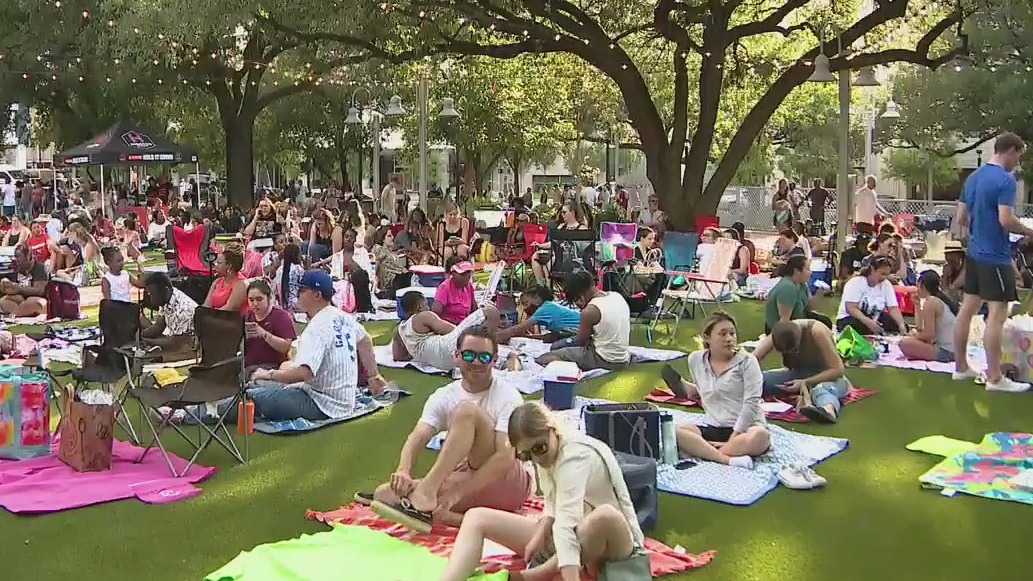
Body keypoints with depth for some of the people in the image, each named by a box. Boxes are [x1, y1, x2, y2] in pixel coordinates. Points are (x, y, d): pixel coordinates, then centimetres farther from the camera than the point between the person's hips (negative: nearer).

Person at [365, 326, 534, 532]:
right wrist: (403, 472, -35)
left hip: (511, 485, -5)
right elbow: (418, 437, -12)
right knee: (385, 493, -18)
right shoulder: (444, 397, 5)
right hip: (471, 482, 5)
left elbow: (505, 456, -23)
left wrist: (456, 493, -35)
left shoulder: (508, 396, -9)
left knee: (467, 410, -28)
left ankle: (426, 493, -35)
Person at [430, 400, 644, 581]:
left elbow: (567, 522, -41)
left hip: (615, 540, -7)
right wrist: (540, 534, -20)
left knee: (605, 515, -44)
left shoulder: (576, 454, -29)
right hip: (573, 535, 7)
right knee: (476, 518, -4)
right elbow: (553, 506, -1)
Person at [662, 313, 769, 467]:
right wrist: (685, 387, 12)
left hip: (744, 428, -3)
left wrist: (732, 439, -19)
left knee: (760, 437, -39)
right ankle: (728, 459, -34)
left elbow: (751, 404, -12)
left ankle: (699, 450, -28)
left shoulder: (747, 361, -4)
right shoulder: (696, 359, 9)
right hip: (712, 429, 3)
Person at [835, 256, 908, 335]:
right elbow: (851, 309, -24)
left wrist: (901, 325, -25)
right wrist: (868, 322, -40)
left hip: (874, 319, 6)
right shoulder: (855, 282, -14)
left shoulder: (886, 285, 1)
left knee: (903, 327, -15)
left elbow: (893, 308, -6)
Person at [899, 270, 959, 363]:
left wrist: (915, 336, 1)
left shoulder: (930, 302, -12)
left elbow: (929, 334, -17)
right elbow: (920, 327, 15)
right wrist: (918, 305, 15)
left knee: (904, 343, -19)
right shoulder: (942, 300, 17)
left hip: (944, 352, -10)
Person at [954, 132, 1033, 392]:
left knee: (968, 308, 11)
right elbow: (1006, 220, -22)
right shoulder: (1005, 180, -15)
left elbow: (961, 218, 14)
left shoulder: (973, 178, 11)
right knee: (997, 314, -6)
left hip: (974, 253, 9)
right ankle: (995, 378, -4)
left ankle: (961, 367, 19)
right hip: (995, 256, -9)